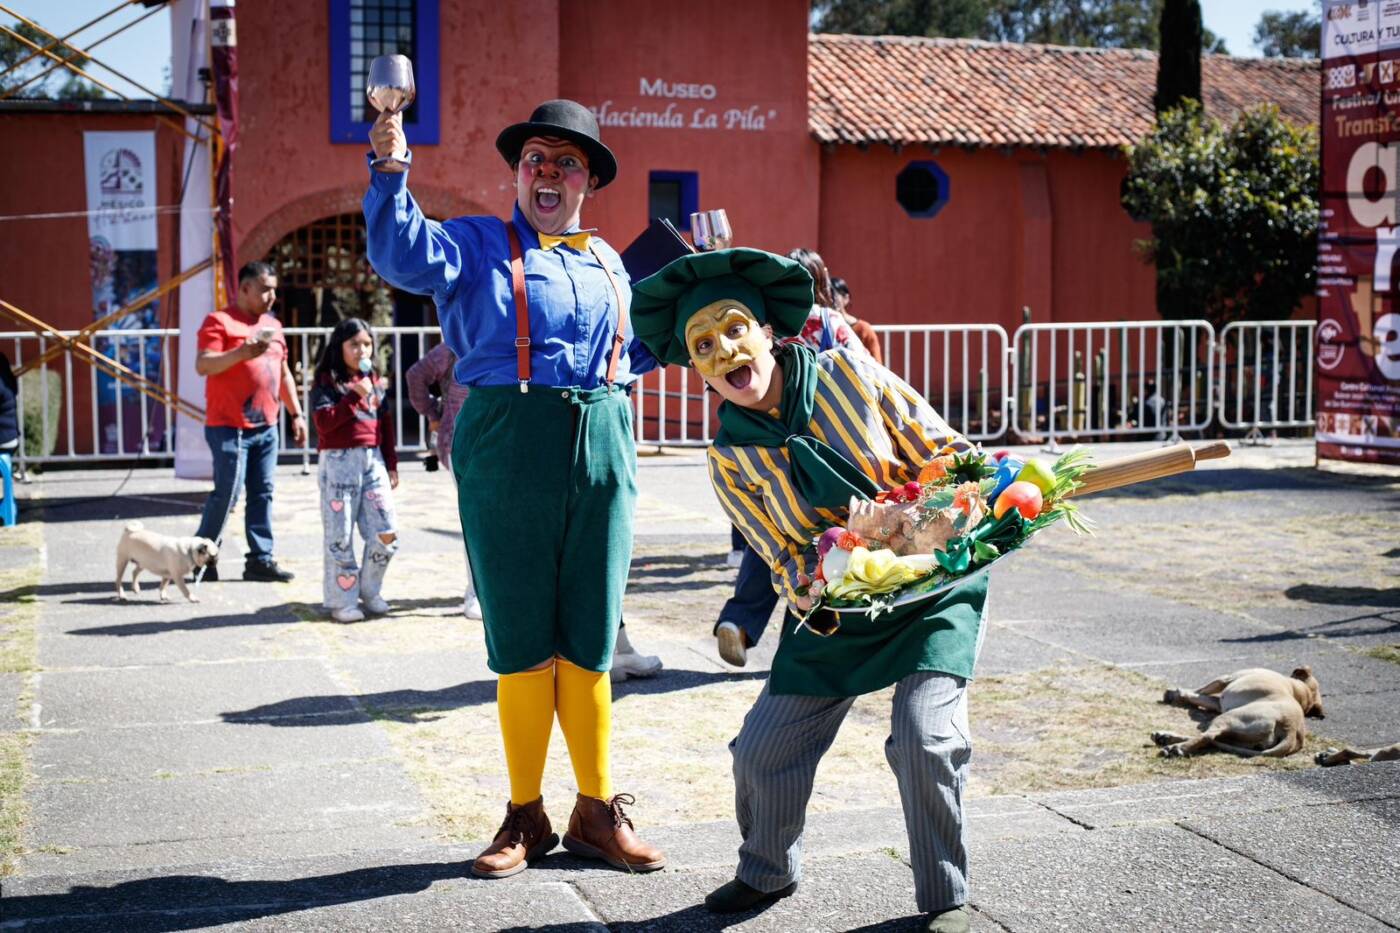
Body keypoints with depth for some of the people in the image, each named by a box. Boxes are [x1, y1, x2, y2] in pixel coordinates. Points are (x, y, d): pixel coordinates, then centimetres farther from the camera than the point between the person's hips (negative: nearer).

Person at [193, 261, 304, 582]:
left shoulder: (273, 325, 18)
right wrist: (241, 353, -29)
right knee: (227, 492, -6)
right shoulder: (220, 322, -5)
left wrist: (296, 414, 19)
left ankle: (260, 559, 9)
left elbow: (284, 374, 24)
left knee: (262, 494, 6)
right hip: (229, 427, -7)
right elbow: (203, 366, -16)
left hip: (266, 426, 7)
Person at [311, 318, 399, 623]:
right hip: (339, 461, -5)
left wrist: (391, 465, 17)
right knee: (340, 536, -2)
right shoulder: (327, 381, -1)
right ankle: (341, 601, 7)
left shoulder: (374, 381, 16)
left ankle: (369, 591, 17)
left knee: (386, 534, -1)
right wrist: (355, 395, -18)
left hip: (373, 460, 5)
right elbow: (324, 422, -14)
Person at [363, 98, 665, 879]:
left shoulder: (609, 263, 21)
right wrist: (391, 169, -26)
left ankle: (598, 812, 17)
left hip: (602, 450, 4)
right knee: (522, 640, 1)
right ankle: (525, 816, 13)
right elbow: (405, 256, -14)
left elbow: (633, 350, 31)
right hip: (508, 450, -3)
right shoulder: (478, 245, 6)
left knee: (589, 639, 7)